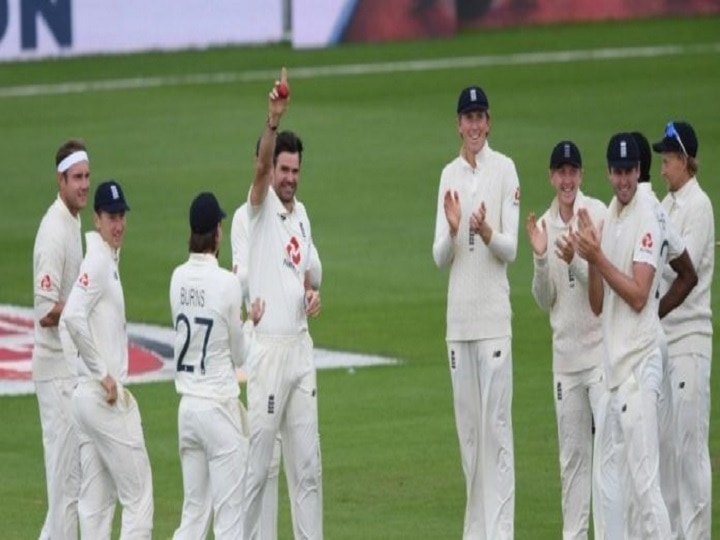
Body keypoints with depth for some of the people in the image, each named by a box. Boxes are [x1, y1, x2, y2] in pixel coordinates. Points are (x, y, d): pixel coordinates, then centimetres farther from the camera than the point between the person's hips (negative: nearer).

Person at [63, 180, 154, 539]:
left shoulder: (109, 260, 16)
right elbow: (73, 316, -27)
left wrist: (109, 376, 9)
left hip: (88, 397, 9)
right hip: (106, 397, -9)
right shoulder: (97, 261, -13)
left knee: (96, 502, 10)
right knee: (138, 496, -6)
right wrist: (103, 374, -21)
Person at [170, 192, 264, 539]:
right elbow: (238, 354, -4)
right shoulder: (228, 284, -14)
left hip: (187, 405, 6)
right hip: (219, 406, -6)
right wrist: (251, 322, 12)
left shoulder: (178, 278, 3)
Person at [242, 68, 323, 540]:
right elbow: (260, 168, -27)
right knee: (257, 461, -5)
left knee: (307, 461, 9)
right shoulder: (261, 206, -6)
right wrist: (273, 121, -42)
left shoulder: (301, 213, 14)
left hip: (301, 345, 7)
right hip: (267, 346, -7)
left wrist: (312, 293, 3)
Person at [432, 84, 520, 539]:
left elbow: (511, 249, -5)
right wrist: (452, 230, -13)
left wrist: (487, 233, -25)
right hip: (458, 317, 5)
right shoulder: (449, 175, 12)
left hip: (493, 315, -5)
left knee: (496, 424, -8)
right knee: (467, 426, 8)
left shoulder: (505, 170, -2)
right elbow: (440, 257, 8)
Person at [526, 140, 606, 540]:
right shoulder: (544, 225, 6)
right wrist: (540, 259, -11)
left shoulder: (598, 215, -8)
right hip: (565, 354, 5)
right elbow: (545, 301, 5)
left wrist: (574, 262, -28)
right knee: (571, 454, 11)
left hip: (601, 348, -5)